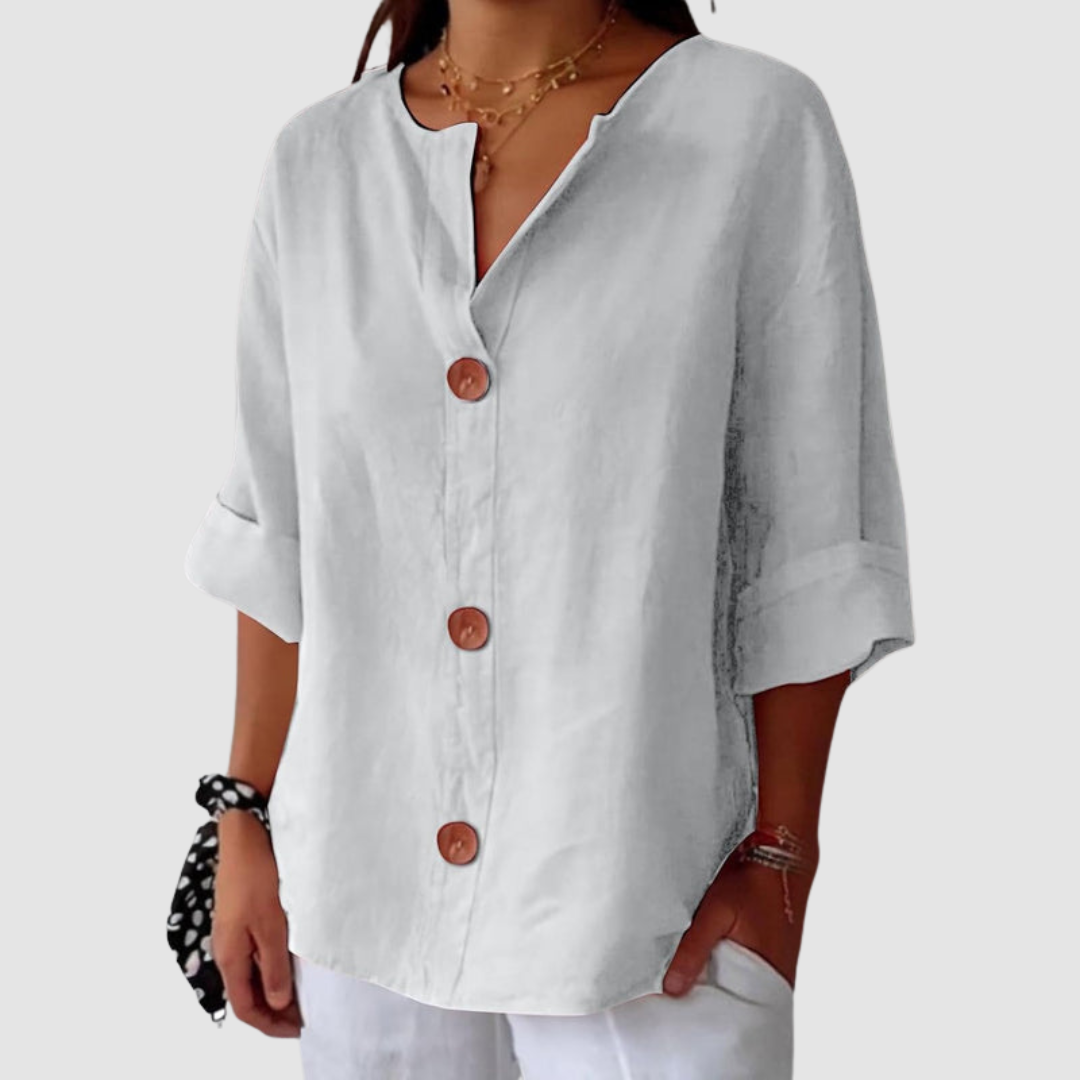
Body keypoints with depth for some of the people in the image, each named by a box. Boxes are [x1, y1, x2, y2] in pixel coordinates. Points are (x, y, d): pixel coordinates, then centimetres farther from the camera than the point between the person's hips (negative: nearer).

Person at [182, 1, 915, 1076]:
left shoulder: (762, 126, -8)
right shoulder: (316, 161, 2)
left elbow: (807, 543, -6)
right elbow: (280, 533, 7)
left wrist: (780, 857, -8)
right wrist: (249, 825, 6)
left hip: (644, 891, -3)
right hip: (365, 877, 3)